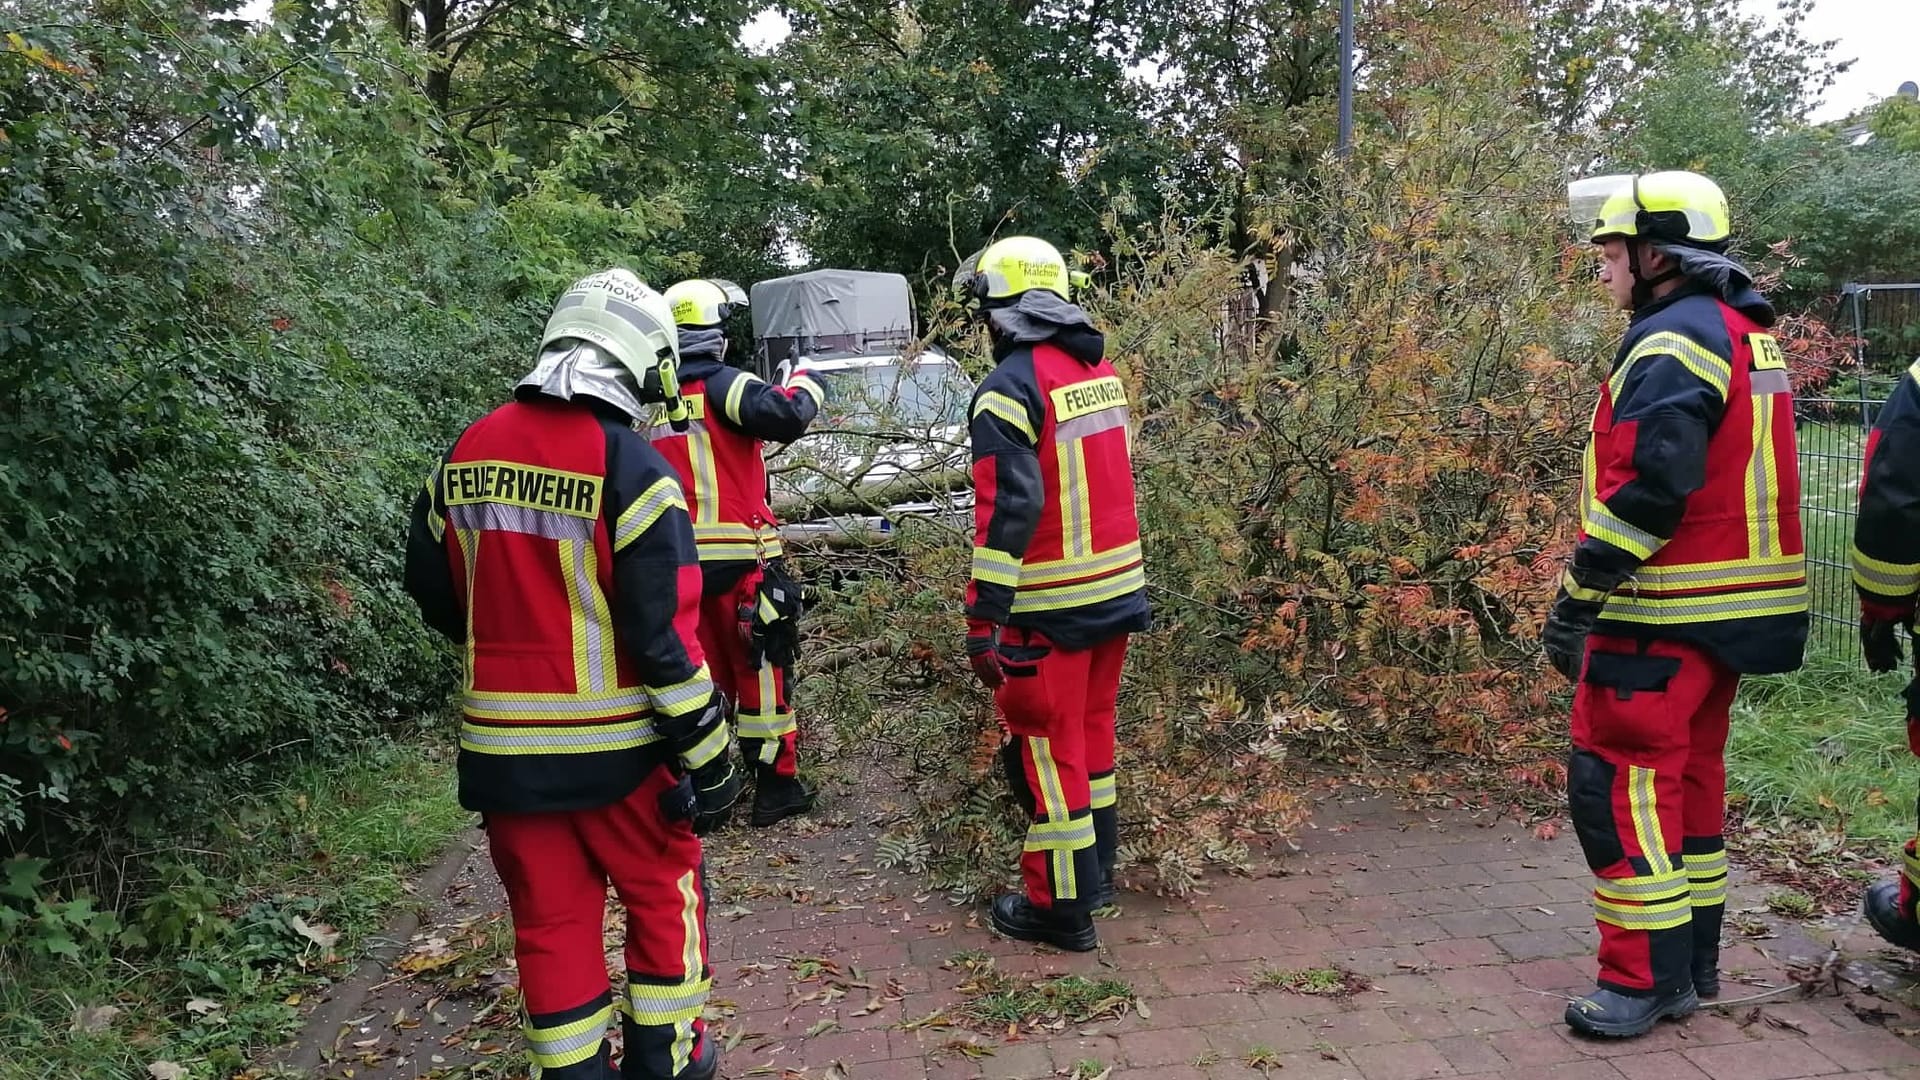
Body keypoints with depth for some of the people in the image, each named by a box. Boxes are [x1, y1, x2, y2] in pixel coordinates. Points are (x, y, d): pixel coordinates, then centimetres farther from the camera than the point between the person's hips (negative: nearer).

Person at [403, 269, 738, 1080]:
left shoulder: (466, 454, 3)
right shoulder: (630, 466, -16)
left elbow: (435, 595, 12)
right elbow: (664, 634, -18)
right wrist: (708, 756, -10)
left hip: (502, 745, 5)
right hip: (613, 744, -4)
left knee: (549, 918, 16)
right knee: (663, 893, 17)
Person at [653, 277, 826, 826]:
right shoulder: (722, 385, -10)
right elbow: (787, 415, -23)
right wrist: (806, 383, -4)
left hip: (676, 560, 6)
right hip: (738, 558, -6)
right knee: (762, 669, 5)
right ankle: (777, 785, 11)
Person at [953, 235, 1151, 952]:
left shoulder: (1011, 386, -16)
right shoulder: (1102, 372, 8)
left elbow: (1009, 508, -23)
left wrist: (982, 618, -21)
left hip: (1049, 607, -8)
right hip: (1117, 592, 8)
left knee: (1045, 749, 5)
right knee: (1091, 733, 21)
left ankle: (1061, 908, 15)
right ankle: (1097, 874, 35)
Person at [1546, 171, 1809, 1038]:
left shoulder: (1673, 341, -16)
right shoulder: (1743, 333, 16)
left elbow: (1648, 488, -25)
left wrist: (1577, 598, -21)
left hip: (1665, 614, -10)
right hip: (1727, 608, 10)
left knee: (1618, 780, -4)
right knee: (1688, 773, 17)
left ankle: (1646, 978, 3)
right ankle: (1692, 961, 27)